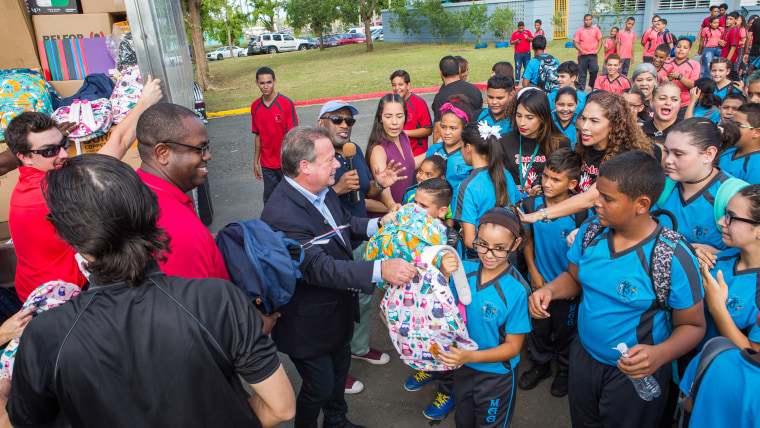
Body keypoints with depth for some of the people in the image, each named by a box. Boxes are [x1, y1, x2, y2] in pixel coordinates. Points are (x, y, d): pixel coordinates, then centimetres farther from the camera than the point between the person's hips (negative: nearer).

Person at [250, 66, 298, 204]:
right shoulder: (255, 106, 4)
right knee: (269, 200, 9)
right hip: (267, 164, 4)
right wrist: (256, 162, 12)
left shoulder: (286, 104, -10)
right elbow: (258, 136, 11)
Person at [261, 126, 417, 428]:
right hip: (309, 324, -9)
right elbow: (320, 268, -40)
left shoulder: (322, 189, -6)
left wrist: (378, 224, -7)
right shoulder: (281, 215, -34)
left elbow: (345, 221, 12)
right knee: (319, 387, 13)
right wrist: (381, 269, -49)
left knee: (340, 366, 29)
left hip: (338, 309, 9)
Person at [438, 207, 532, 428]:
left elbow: (512, 347, -19)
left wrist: (470, 356, -33)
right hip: (462, 368, 4)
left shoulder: (517, 290, -25)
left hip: (496, 374, -4)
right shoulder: (464, 269, -14)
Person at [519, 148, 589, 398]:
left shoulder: (581, 213, -19)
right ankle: (540, 364, 43)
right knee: (538, 326, 18)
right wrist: (533, 272, -1)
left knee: (565, 330, 16)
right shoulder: (531, 204, -11)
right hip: (539, 280, 3)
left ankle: (565, 370, 41)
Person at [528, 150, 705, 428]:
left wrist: (660, 354, -34)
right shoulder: (590, 231, -10)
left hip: (635, 374, -4)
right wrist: (549, 290, -16)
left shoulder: (674, 258, -25)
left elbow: (693, 325, -15)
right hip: (584, 357, 5)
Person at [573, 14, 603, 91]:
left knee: (594, 70, -11)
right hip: (582, 55, -1)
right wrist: (581, 50, -12)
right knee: (582, 72, 1)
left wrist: (597, 49, -3)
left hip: (593, 54, 1)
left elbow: (600, 40, 13)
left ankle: (592, 85, 14)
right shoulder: (579, 30, 5)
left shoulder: (596, 29, 10)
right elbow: (575, 43, 1)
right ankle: (581, 89, 11)